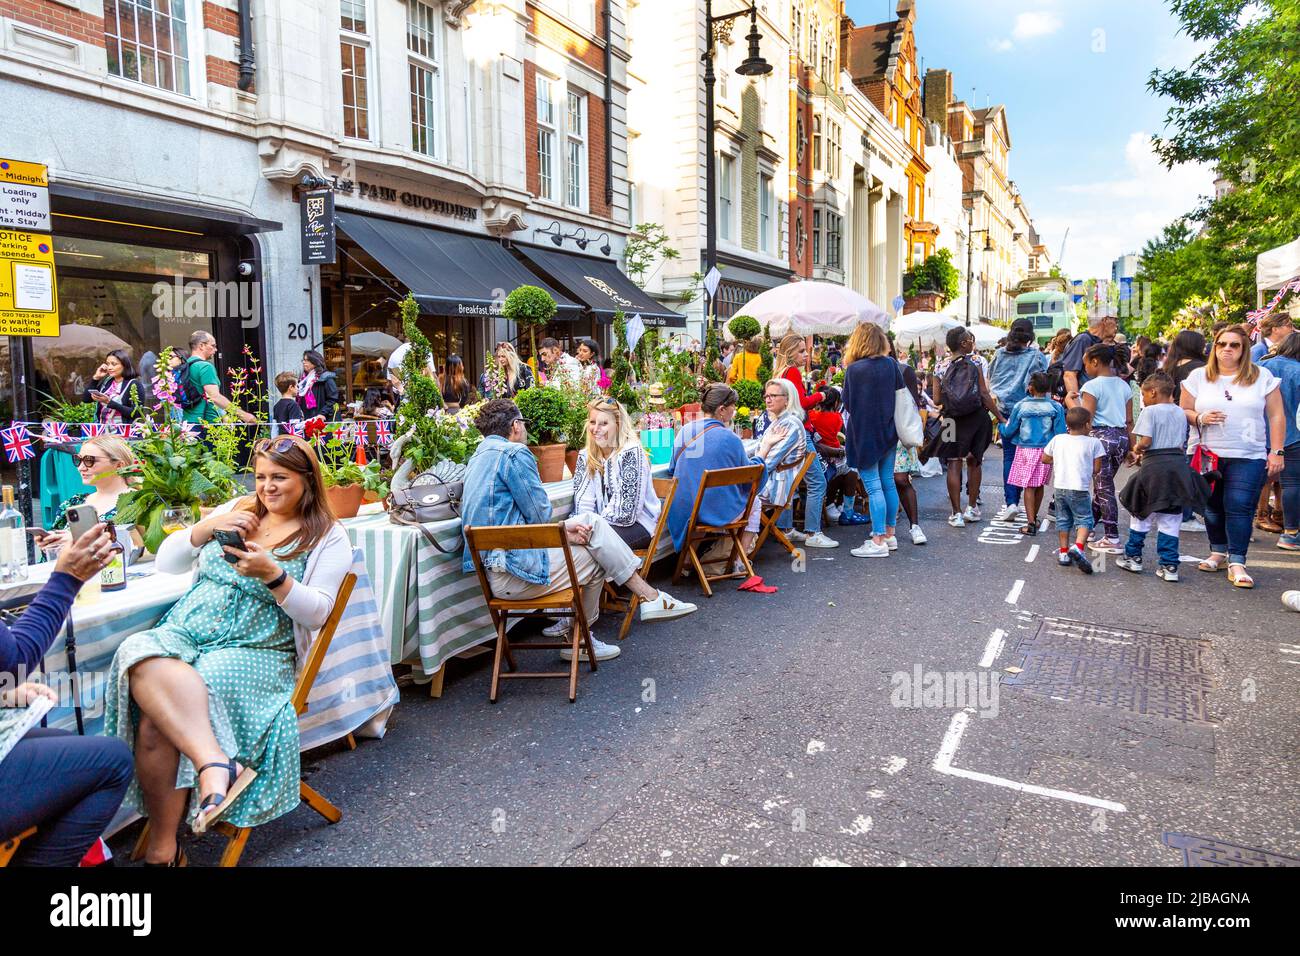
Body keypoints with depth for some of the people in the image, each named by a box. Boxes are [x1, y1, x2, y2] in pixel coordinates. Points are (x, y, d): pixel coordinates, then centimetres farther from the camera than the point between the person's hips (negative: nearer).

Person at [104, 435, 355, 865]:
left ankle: (163, 846, -19)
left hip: (255, 650, -4)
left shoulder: (327, 537, 4)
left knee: (158, 716, -29)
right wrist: (207, 527, -2)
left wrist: (272, 575, -20)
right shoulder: (236, 510, 18)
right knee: (140, 655, -32)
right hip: (184, 632, 5)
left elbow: (316, 613, -6)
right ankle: (216, 762, -41)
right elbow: (166, 563, 16)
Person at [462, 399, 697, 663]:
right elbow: (540, 515, -11)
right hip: (513, 571, -10)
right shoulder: (514, 453, -12)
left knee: (590, 521, 12)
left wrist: (562, 527, 4)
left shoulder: (480, 456, 20)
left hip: (491, 568, 10)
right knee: (593, 560, 5)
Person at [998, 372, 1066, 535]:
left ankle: (1031, 523, -7)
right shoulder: (1056, 407, -4)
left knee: (1029, 486, 0)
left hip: (1026, 450, -2)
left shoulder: (1021, 406, -6)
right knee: (1039, 485, 16)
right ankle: (1034, 517, 32)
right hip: (1046, 451, 2)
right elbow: (1060, 434, -3)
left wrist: (1001, 426, 23)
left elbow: (1009, 431, 2)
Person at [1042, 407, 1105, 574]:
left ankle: (1064, 552, 18)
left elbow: (1045, 459, 12)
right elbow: (1096, 469, -3)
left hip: (1060, 486, 4)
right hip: (1080, 488, -4)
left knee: (1063, 520, 15)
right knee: (1084, 519, 3)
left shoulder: (1057, 439, 5)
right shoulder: (1093, 443, -4)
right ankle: (1078, 547, -19)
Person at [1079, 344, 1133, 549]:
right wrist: (1131, 447, 17)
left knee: (1105, 488, -1)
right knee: (1103, 485, 16)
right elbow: (1129, 421, 13)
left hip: (1101, 436, -7)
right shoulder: (1124, 386, 12)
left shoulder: (1092, 386, -8)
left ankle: (1112, 538, 1)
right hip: (1121, 437, 7)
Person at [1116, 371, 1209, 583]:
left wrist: (1137, 449, 3)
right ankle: (1169, 566, 5)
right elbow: (1183, 443, 13)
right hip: (1178, 463, 5)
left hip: (1154, 465, -5)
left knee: (1141, 513, 11)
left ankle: (1133, 557, 19)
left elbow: (1146, 440, -17)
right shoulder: (1180, 413, 11)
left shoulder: (1150, 411, -8)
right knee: (1170, 519, 7)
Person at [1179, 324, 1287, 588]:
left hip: (1249, 457, -2)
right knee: (1213, 507, 8)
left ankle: (1236, 563, -6)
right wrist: (1200, 418, -13)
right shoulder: (1199, 376, 5)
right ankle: (1218, 552, 24)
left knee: (1239, 507, -9)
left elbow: (1276, 416, 4)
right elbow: (1184, 411, 9)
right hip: (1209, 455, 2)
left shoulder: (1262, 376, 4)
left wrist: (1277, 451, -1)